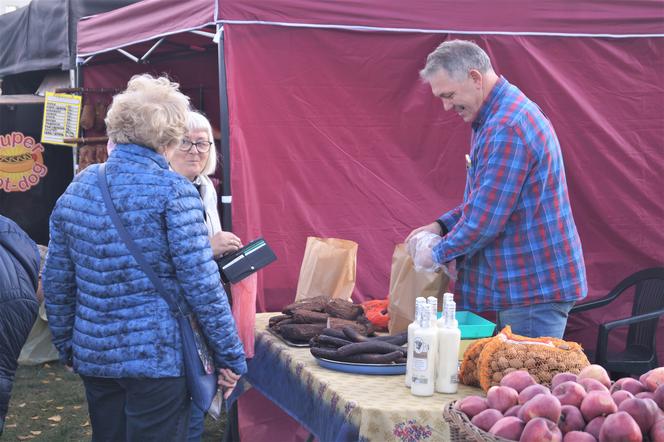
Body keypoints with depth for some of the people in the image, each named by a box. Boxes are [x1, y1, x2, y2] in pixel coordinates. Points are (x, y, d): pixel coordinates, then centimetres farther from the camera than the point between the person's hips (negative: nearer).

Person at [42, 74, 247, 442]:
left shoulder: (77, 188, 5)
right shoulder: (172, 191, -13)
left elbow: (56, 282, 9)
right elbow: (202, 284, -16)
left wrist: (66, 346, 21)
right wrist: (231, 357, -8)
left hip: (93, 355, 6)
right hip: (157, 357, -6)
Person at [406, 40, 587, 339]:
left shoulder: (507, 128, -22)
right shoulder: (497, 116, 13)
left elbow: (487, 217, -23)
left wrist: (437, 253, -9)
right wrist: (441, 225, 9)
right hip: (526, 282, 10)